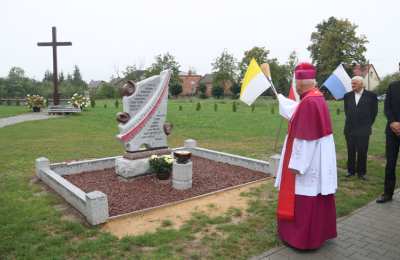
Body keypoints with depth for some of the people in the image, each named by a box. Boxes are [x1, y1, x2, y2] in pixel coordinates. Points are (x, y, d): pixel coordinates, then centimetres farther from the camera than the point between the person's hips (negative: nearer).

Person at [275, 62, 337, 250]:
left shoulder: (309, 102, -23)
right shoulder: (315, 97, 8)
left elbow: (305, 137, -25)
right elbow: (298, 112, 29)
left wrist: (296, 164, -20)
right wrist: (280, 99, 44)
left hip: (309, 159, -10)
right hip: (316, 158, 10)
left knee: (305, 198, 3)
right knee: (314, 196, 20)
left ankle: (304, 237, 17)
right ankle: (319, 231, 35)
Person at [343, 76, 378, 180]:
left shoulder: (371, 95, -3)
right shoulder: (347, 96, 4)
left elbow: (374, 111, 4)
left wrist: (368, 124, 6)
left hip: (363, 130, -2)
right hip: (349, 129, 3)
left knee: (362, 152, 3)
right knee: (351, 151, 9)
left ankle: (361, 172, 15)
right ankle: (351, 170, 20)